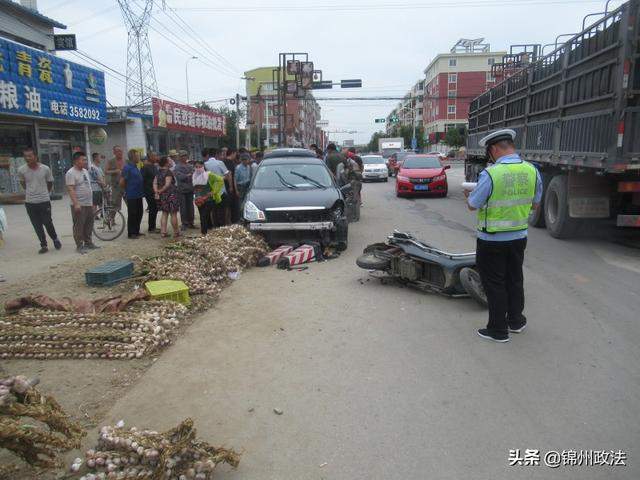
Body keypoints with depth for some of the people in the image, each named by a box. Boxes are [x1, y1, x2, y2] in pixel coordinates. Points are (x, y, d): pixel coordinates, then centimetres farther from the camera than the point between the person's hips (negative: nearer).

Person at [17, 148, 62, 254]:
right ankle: (43, 245, 16)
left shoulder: (45, 169, -8)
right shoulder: (21, 170, -5)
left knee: (48, 223, 3)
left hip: (44, 201, -1)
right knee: (37, 226, 6)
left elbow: (50, 183, 9)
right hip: (30, 202, 2)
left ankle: (55, 239, 28)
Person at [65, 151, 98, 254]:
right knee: (79, 227, -1)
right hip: (79, 205, -8)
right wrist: (76, 203, -25)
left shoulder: (85, 171, 14)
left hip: (89, 204, 8)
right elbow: (70, 189, -18)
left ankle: (88, 243, 25)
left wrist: (92, 202, 20)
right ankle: (79, 246, 5)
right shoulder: (71, 173, -12)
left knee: (89, 226, 14)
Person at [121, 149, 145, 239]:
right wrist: (127, 190, -1)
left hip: (138, 195, 9)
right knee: (132, 214, -1)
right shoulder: (127, 168, -14)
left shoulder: (136, 167, 13)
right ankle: (131, 233, 9)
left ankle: (136, 231, 24)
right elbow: (122, 183, -15)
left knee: (139, 213, 13)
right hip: (132, 196, -9)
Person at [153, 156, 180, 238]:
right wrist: (161, 191, -9)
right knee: (173, 214, 1)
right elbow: (167, 184, -21)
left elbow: (155, 183, 3)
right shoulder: (168, 172, -14)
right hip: (171, 194, -7)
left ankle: (163, 232, 12)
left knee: (164, 214, 13)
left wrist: (156, 192, -5)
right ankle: (176, 232, 8)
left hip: (162, 196, 7)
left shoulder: (158, 172, 8)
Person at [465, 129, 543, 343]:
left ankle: (498, 329, 17)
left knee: (494, 284, 7)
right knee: (514, 279, 22)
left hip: (492, 240, -6)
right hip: (519, 237, 6)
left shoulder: (490, 174, -21)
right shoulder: (532, 171, -3)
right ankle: (515, 321, 37)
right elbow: (535, 204, 8)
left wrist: (468, 195, 9)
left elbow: (473, 205, -12)